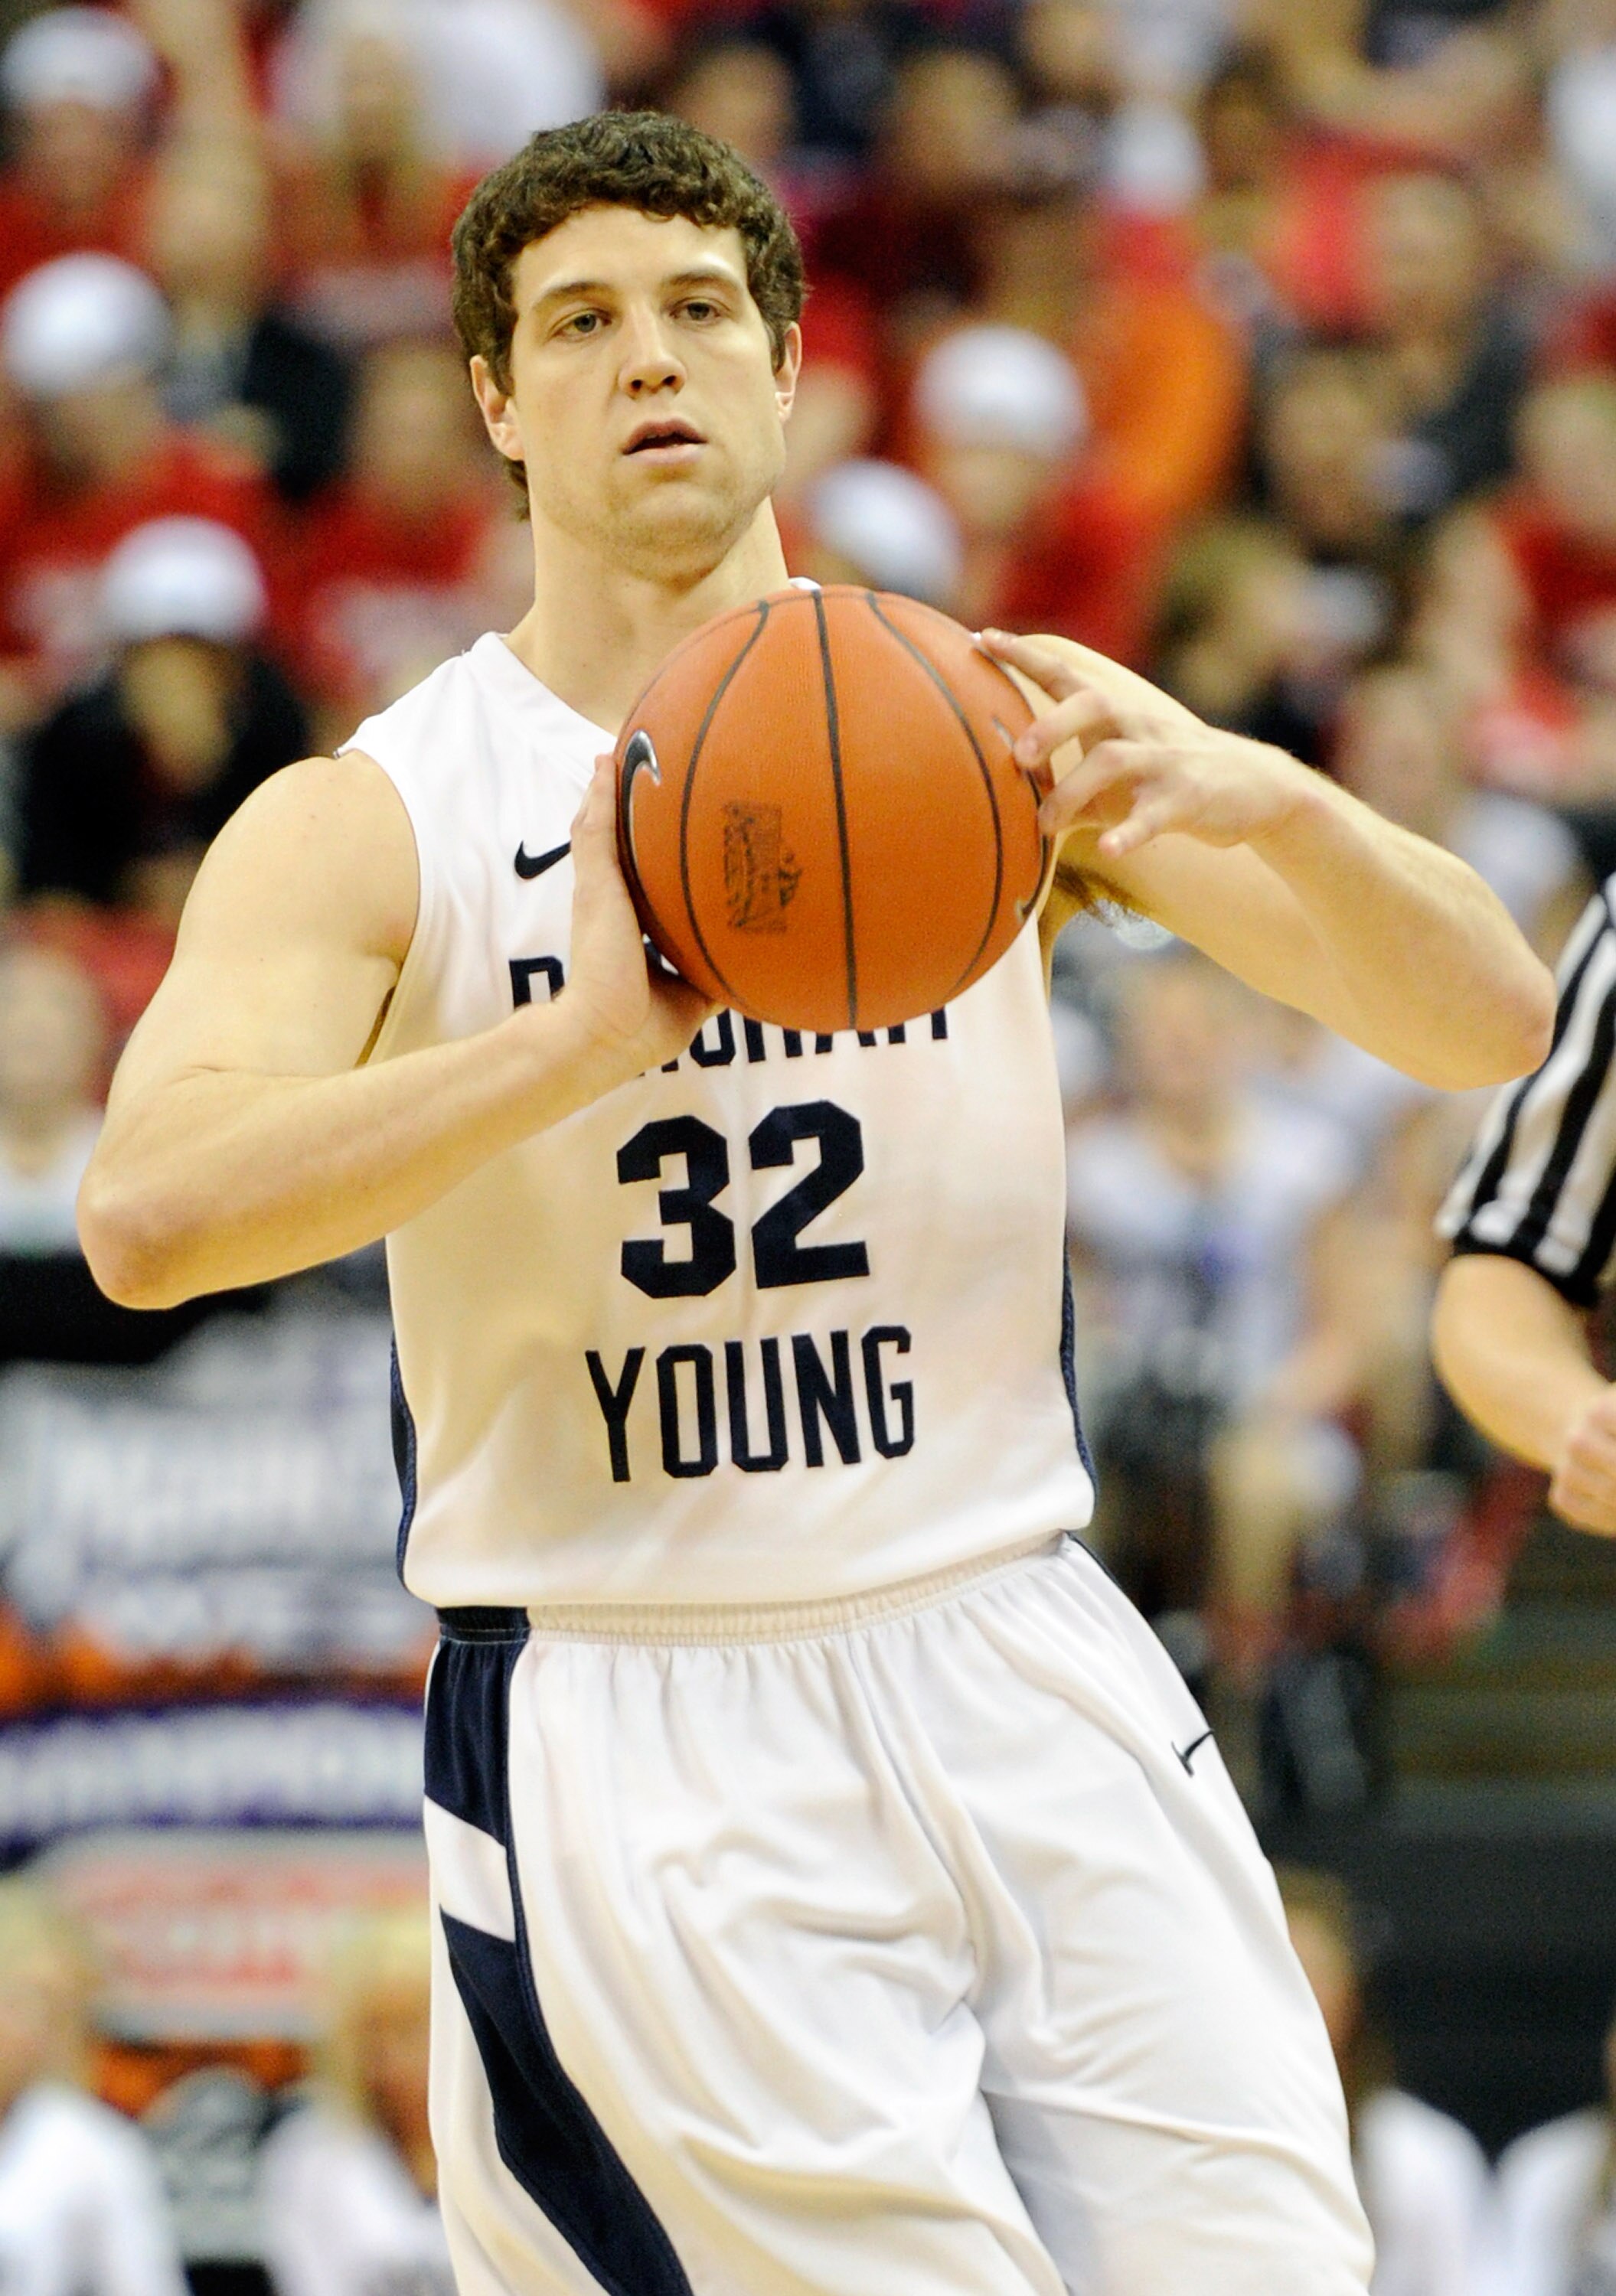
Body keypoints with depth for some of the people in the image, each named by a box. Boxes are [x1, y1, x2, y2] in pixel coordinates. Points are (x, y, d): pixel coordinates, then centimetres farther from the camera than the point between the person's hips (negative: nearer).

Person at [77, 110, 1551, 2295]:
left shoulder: (985, 737, 6)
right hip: (638, 1754, -3)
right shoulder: (370, 825, -2)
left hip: (1030, 1690, 3)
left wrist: (1267, 800, -20)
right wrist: (590, 1042, -30)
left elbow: (1495, 1027, 1)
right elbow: (149, 1215, -20)